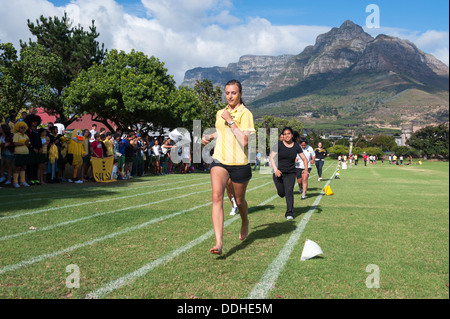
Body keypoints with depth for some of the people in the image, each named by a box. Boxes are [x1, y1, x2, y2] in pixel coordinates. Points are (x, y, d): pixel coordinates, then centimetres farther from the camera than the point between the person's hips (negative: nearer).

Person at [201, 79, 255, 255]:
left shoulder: (245, 113, -8)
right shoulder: (220, 113, 11)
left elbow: (244, 141, -21)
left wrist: (230, 121, -19)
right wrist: (210, 137, 15)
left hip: (240, 164, -4)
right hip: (219, 161, 4)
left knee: (239, 201, 13)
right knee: (217, 197, -18)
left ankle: (245, 223, 47)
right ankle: (219, 242, -22)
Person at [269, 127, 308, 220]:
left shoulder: (296, 146, 1)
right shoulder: (279, 145, -5)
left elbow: (304, 159, 7)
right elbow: (272, 157, -6)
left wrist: (306, 169, -11)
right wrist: (275, 169, -20)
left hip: (291, 173, 1)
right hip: (278, 173, 0)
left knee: (289, 192, -12)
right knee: (281, 193, 4)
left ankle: (289, 213, -4)